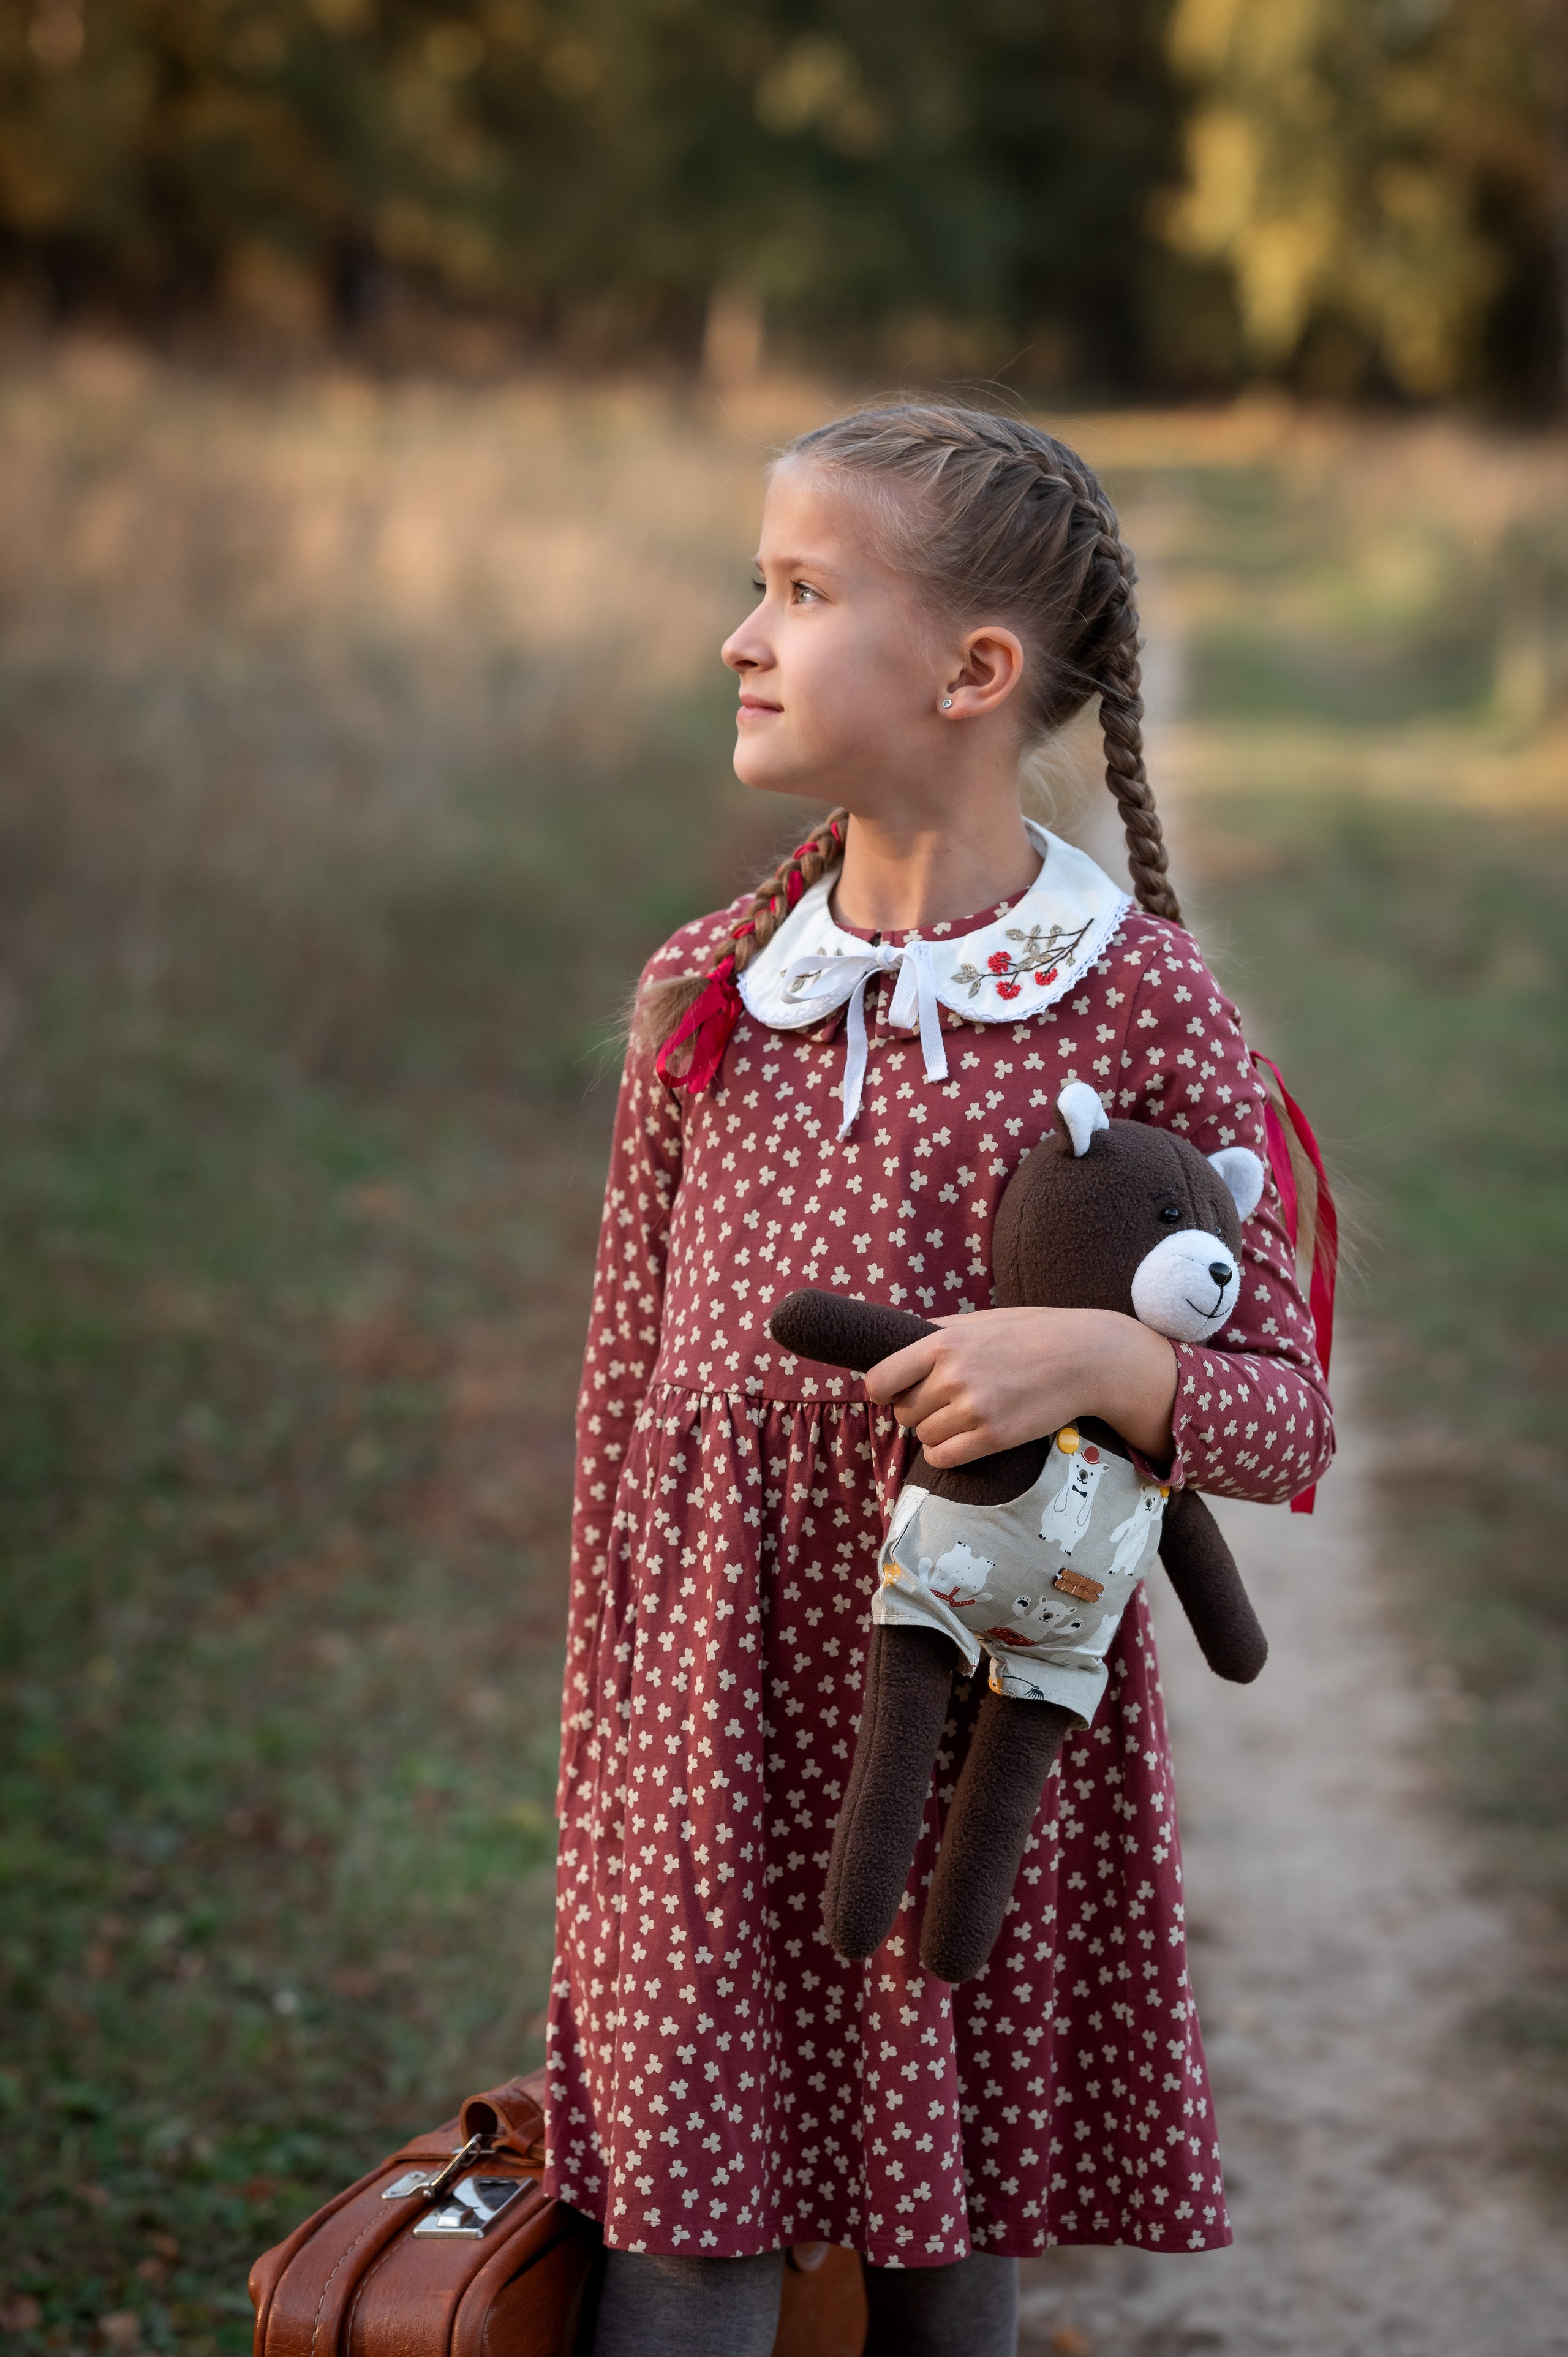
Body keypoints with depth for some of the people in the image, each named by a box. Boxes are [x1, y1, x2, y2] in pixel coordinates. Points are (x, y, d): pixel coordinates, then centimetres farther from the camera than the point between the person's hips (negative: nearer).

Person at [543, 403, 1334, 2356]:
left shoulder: (1141, 999, -5)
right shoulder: (705, 991, 4)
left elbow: (1287, 1418, -3)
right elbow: (626, 1401, 10)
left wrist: (1105, 1361, -24)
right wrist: (599, 1775, 11)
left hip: (987, 1703, -2)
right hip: (720, 1705, 2)